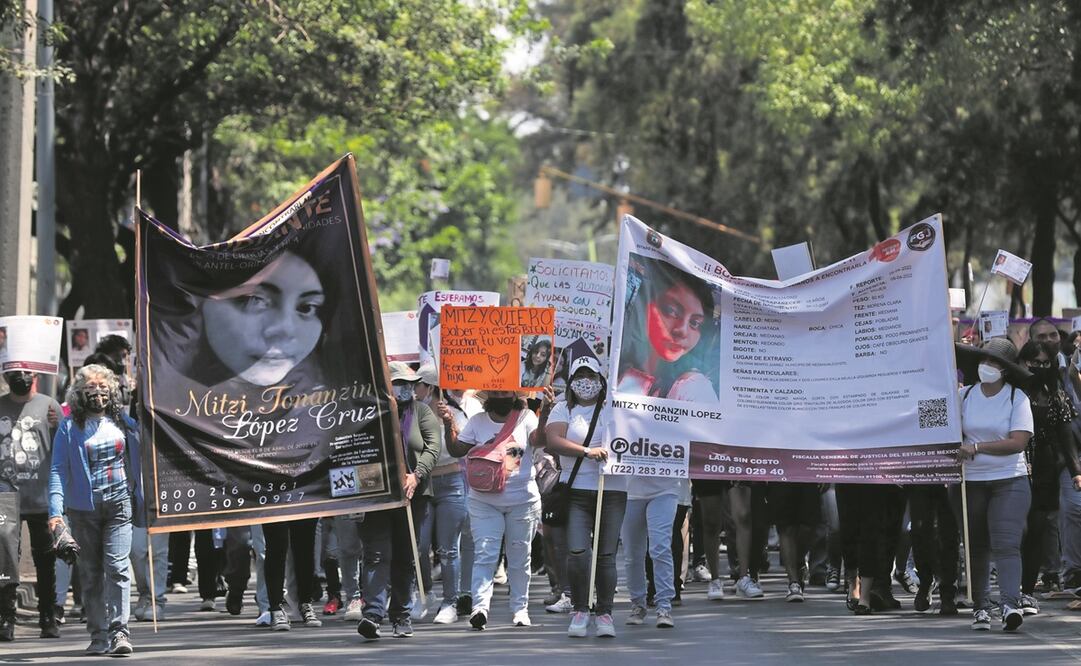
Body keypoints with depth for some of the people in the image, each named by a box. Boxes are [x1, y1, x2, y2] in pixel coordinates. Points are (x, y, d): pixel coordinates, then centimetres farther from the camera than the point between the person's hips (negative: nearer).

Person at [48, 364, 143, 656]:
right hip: (84, 508, 0)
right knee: (91, 573, 6)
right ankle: (98, 635, 13)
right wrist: (55, 510, -16)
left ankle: (118, 631, -13)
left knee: (117, 566, -12)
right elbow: (58, 470, -6)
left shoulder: (124, 422, 7)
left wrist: (142, 500, 12)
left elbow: (138, 462, 14)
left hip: (119, 504, 0)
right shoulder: (70, 427, 0)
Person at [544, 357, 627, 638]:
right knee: (577, 552, -12)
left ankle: (604, 613, 8)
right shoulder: (563, 409, 9)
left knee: (606, 554, 0)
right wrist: (587, 451, -19)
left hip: (612, 490, 1)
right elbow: (554, 441, -7)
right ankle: (580, 610, 2)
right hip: (576, 490, -1)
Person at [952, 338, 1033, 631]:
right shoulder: (965, 395, 5)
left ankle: (1010, 604, -24)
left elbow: (1019, 442, -14)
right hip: (971, 482, 3)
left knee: (1006, 544, -15)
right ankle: (980, 606, 14)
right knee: (976, 547, 6)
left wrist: (976, 447, -21)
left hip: (1010, 480, -3)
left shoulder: (1017, 398, -4)